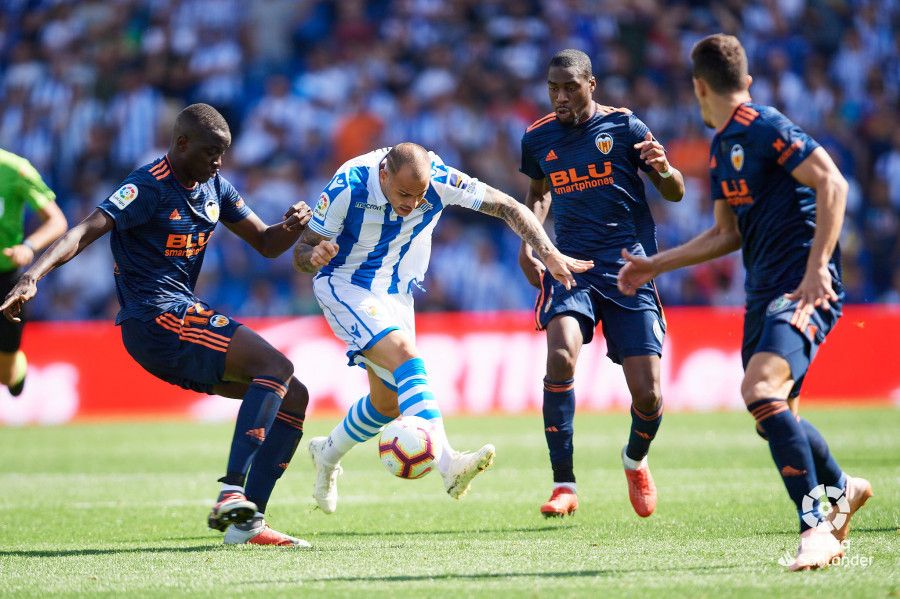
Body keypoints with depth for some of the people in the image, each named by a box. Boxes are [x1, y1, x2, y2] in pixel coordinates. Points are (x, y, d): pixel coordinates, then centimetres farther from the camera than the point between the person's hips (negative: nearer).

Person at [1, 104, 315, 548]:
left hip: (182, 320, 9)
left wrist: (293, 226, -4)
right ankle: (231, 495, -35)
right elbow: (85, 232, -24)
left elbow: (266, 244, 19)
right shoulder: (149, 188, -13)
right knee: (276, 366, -23)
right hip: (156, 320, -9)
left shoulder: (214, 188, 13)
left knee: (293, 396, 4)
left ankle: (247, 522, -2)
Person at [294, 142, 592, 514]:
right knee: (404, 354, -30)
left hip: (397, 294, 6)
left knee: (388, 403, 10)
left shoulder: (440, 180, -21)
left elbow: (507, 207, -11)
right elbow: (301, 252, -18)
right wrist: (315, 257, -42)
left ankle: (327, 455, 39)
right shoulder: (348, 187, -27)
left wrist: (549, 254, -20)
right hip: (346, 288, -6)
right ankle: (448, 463, -44)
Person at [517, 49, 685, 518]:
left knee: (648, 395, -7)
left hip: (629, 271, -2)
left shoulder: (623, 127, -2)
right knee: (561, 356, -27)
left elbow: (675, 194, 3)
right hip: (570, 266, 2)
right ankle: (564, 485, -18)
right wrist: (527, 241, 12)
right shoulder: (538, 137, 7)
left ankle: (635, 461, 30)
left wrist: (663, 168, -20)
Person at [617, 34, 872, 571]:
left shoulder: (765, 128, -11)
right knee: (773, 417, 12)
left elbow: (832, 184, -19)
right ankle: (842, 488, 39)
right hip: (763, 291, 9)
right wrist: (655, 265, 29)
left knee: (761, 388, -28)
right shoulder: (722, 147, 17)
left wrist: (817, 267, -26)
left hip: (804, 287, -9)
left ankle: (816, 526, -26)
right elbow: (728, 234, 26)